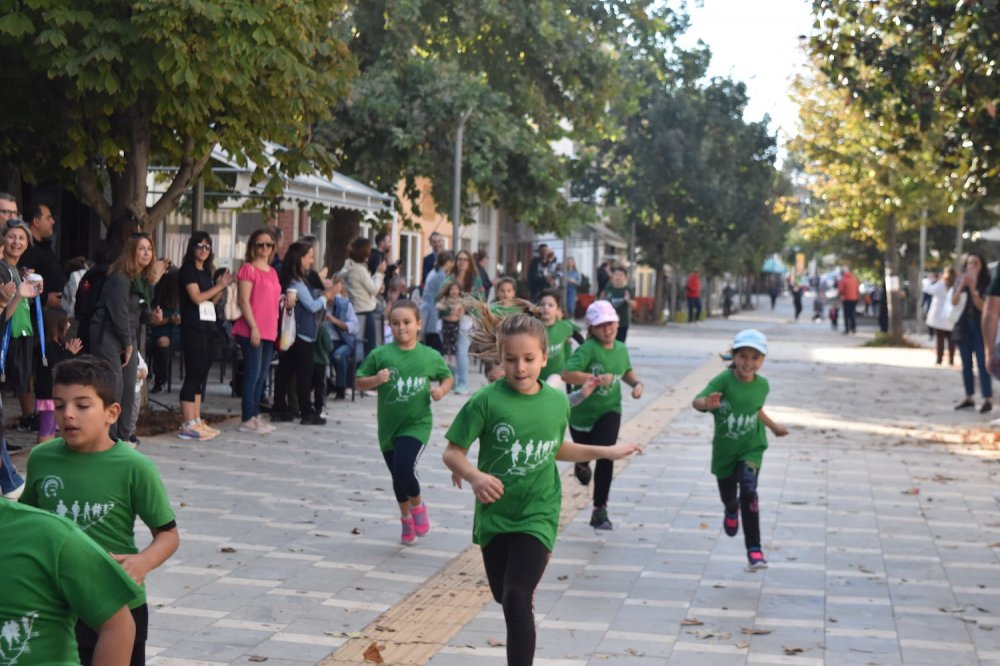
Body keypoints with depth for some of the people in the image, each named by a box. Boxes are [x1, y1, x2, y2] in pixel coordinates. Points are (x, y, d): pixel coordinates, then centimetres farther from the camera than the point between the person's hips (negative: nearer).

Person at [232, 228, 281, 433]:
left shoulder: (272, 271, 17)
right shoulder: (248, 269, -6)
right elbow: (244, 301, -12)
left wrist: (276, 329, 17)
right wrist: (254, 327, -17)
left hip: (269, 332, 8)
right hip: (252, 331, -8)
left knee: (262, 375, 11)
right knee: (253, 374, -7)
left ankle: (255, 415, 19)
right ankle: (247, 419, -3)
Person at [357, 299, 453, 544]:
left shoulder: (430, 356, -4)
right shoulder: (380, 355, -5)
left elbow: (447, 377, 12)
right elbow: (360, 382, 1)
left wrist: (441, 390, -8)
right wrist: (376, 379, -19)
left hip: (417, 424, -2)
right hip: (388, 426, 2)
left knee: (403, 468, -21)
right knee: (398, 476, 14)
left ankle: (417, 505, 10)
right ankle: (406, 518, 40)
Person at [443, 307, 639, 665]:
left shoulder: (557, 402, -5)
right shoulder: (487, 401, -15)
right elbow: (452, 452, -12)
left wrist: (606, 452, 15)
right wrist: (474, 476, -30)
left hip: (537, 515, 0)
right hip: (494, 514, 1)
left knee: (517, 599, -16)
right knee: (503, 596, 20)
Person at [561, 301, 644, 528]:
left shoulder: (621, 349, -1)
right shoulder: (588, 349, -21)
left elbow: (627, 371, 20)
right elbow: (567, 374, -33)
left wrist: (637, 383, 0)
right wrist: (597, 379, -38)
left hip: (609, 411, 2)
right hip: (582, 413, -2)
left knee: (605, 456, -17)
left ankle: (600, 510, -9)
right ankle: (581, 465, 62)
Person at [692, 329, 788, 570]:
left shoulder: (762, 385, -6)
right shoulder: (724, 380, -19)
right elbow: (697, 401, -33)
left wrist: (773, 427, 25)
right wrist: (707, 403, -55)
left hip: (751, 448, 0)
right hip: (724, 449, 0)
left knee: (748, 491, -23)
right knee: (728, 496, 19)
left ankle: (754, 549, -19)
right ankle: (732, 511, 59)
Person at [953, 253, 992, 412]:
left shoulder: (986, 283, -5)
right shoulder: (961, 281, 5)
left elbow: (982, 306, -13)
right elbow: (954, 302, -5)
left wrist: (973, 288, -21)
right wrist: (961, 285, -18)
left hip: (980, 326, -4)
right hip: (964, 326, 4)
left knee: (982, 364, -9)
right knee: (966, 364, 8)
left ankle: (988, 400, -10)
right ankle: (969, 398, 15)